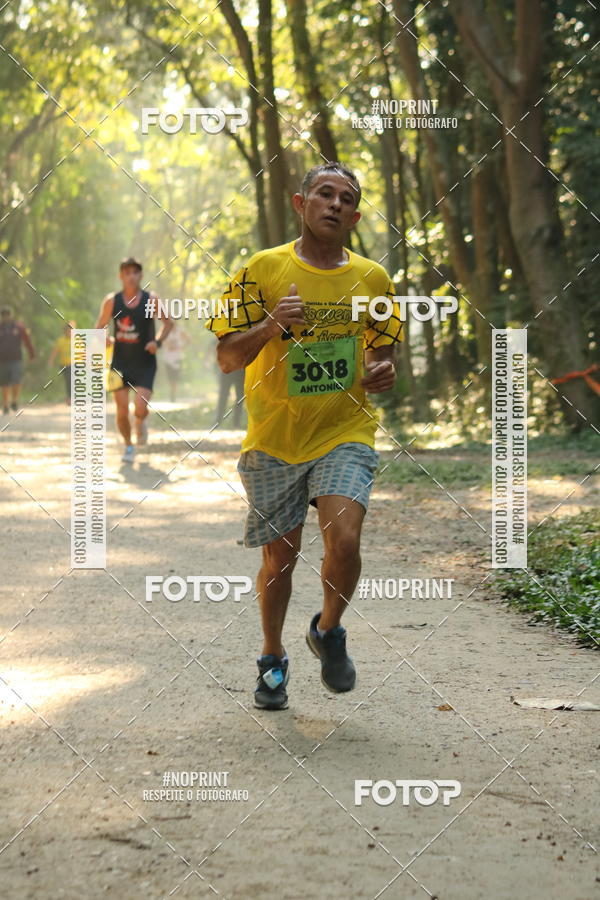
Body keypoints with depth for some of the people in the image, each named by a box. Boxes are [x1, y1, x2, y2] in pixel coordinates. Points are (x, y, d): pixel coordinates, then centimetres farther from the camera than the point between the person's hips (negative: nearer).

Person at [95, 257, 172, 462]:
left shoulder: (151, 300, -5)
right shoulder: (111, 301, -2)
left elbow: (168, 322, 7)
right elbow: (99, 328, 8)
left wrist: (157, 341, -9)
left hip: (145, 363, -1)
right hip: (120, 363, 1)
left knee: (141, 408, -16)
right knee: (122, 411, 0)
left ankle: (141, 423, 21)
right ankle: (128, 447, 24)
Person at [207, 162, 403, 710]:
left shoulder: (372, 279, 5)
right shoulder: (264, 270, -2)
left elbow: (381, 351, 19)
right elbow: (227, 358, -2)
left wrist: (383, 372, -5)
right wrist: (269, 326, -21)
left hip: (345, 434, 1)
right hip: (274, 439, 0)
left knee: (344, 541, -19)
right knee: (280, 558, 7)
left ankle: (329, 632, 12)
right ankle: (273, 659, 33)